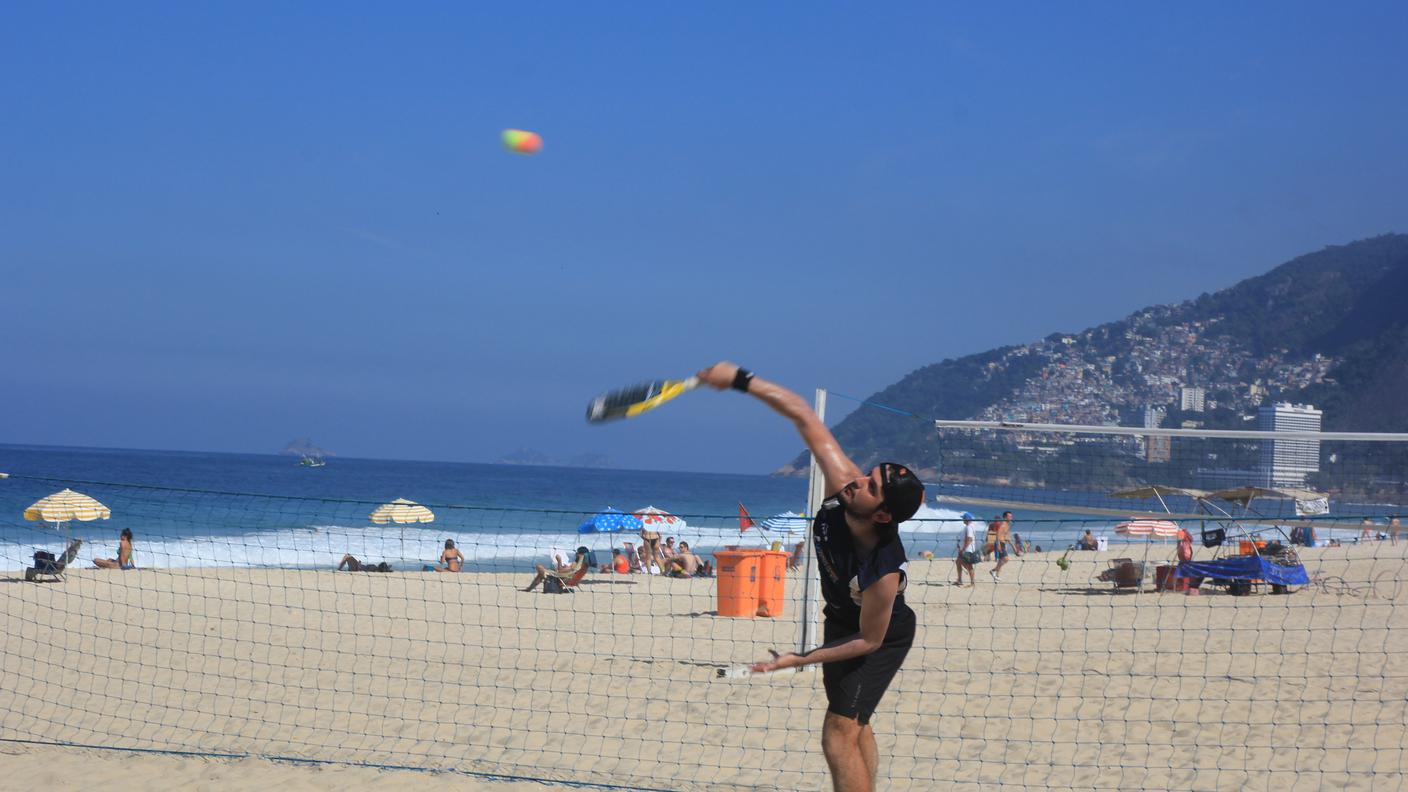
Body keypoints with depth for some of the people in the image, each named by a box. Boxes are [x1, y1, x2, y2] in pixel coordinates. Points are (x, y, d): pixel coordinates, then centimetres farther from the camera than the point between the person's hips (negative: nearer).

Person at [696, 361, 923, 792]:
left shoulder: (885, 571, -42)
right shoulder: (843, 483, -30)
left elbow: (868, 641, -27)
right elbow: (803, 416, -25)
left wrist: (800, 659, -22)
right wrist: (741, 380, -30)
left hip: (880, 636, -8)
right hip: (841, 621, 8)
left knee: (840, 734, -16)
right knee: (855, 726, 23)